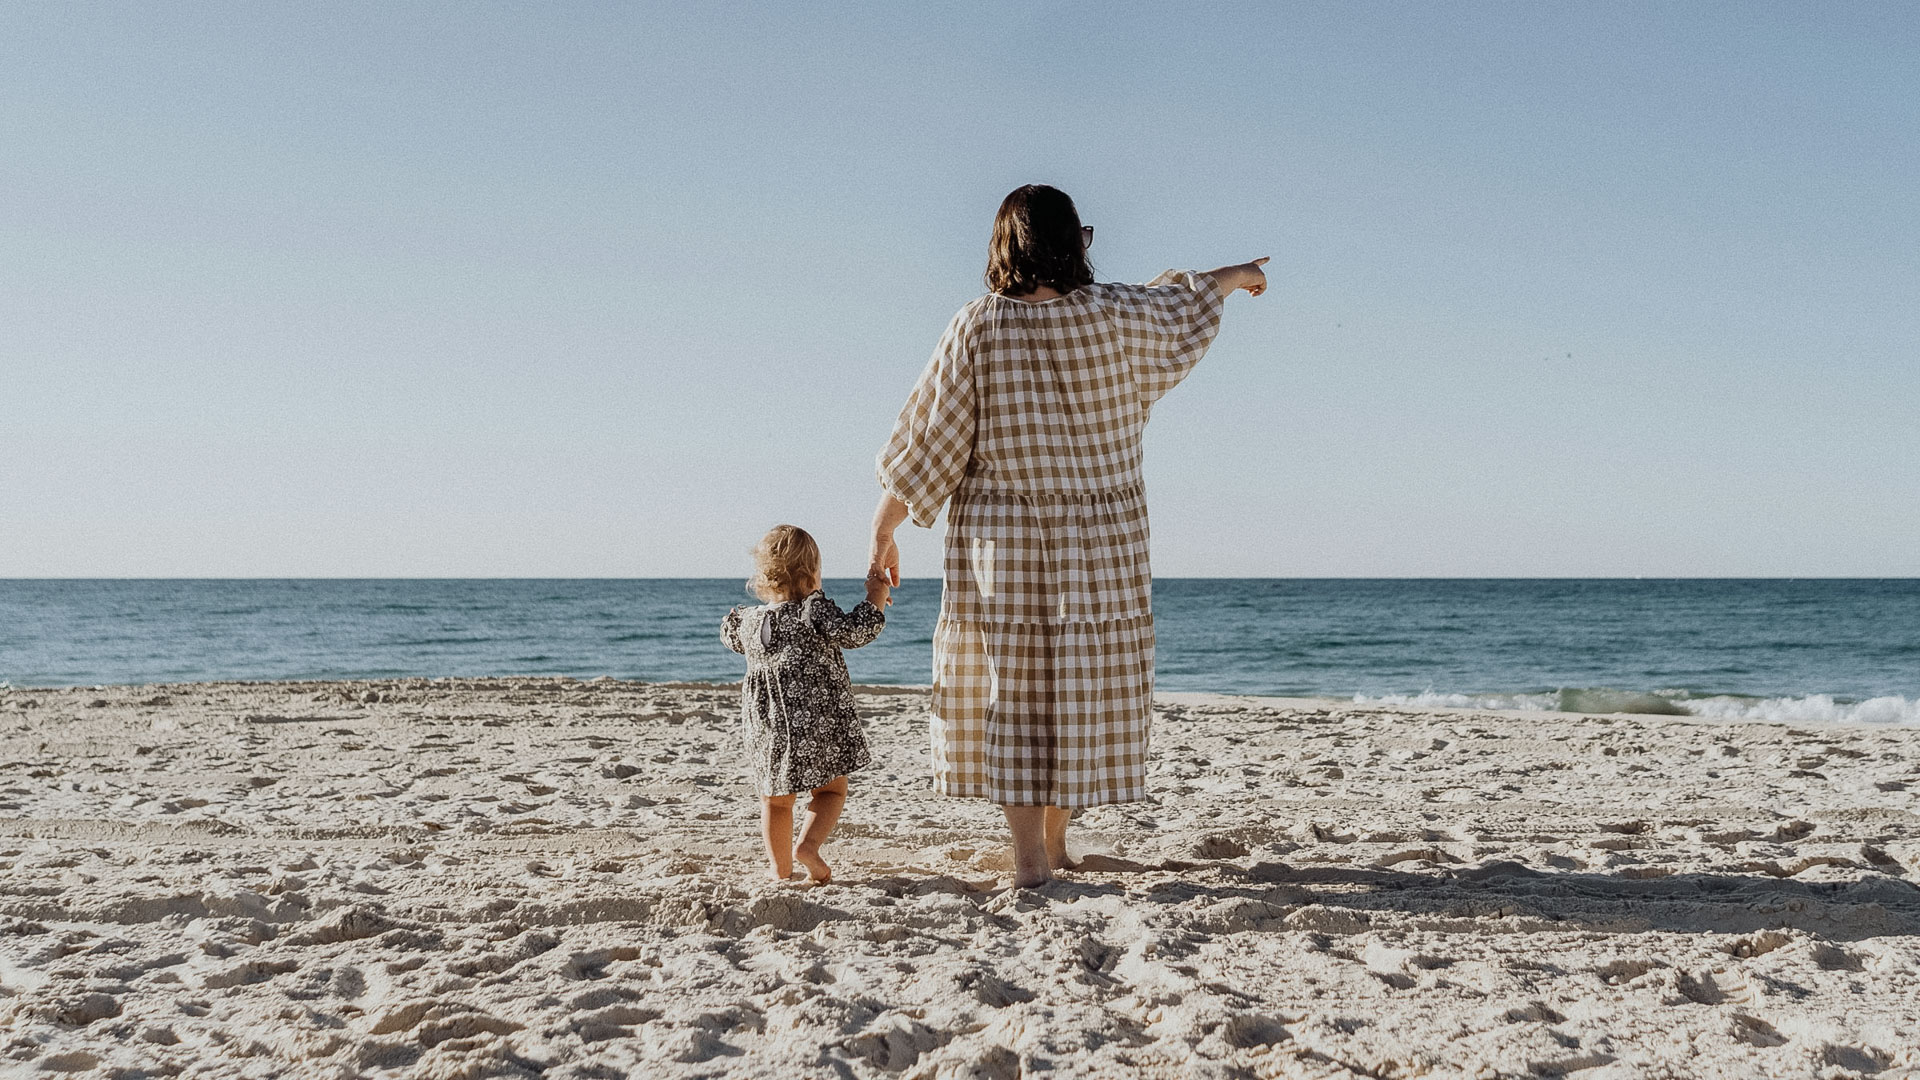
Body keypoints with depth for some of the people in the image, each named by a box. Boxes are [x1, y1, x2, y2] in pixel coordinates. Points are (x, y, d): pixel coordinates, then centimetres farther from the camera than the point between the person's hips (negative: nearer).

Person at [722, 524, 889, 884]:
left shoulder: (749, 620, 6)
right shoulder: (814, 610, -11)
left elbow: (731, 635, 28)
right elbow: (852, 631, -23)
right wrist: (876, 596, -11)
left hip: (767, 728, 4)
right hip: (820, 723, -4)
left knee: (776, 800, 17)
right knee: (831, 790, 14)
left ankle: (780, 866, 21)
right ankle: (807, 845, -6)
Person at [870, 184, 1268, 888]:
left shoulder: (978, 329, -9)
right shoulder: (1113, 317, -5)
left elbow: (925, 441, -7)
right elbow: (1183, 303, 17)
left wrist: (882, 533, 2)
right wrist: (1232, 276, 39)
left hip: (1002, 548, -1)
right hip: (1099, 545, 2)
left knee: (1010, 695, 5)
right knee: (1082, 692, 13)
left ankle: (1028, 860, 2)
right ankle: (1053, 846, 25)